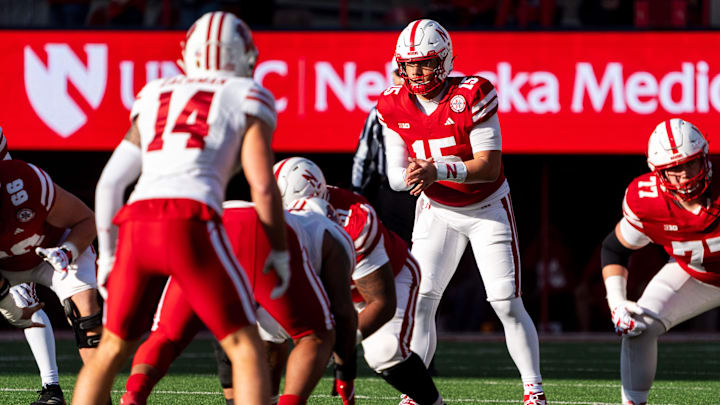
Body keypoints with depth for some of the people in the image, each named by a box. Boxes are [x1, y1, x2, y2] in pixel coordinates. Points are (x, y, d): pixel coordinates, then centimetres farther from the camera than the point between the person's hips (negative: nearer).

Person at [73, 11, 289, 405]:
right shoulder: (246, 99, 14)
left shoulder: (154, 99, 26)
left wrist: (107, 252, 31)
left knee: (113, 347, 20)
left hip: (135, 227, 4)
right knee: (245, 346, 6)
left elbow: (109, 183, 22)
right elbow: (262, 186, 4)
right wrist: (279, 251, 16)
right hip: (191, 224, -4)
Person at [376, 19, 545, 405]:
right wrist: (411, 177, -30)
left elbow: (490, 167, -25)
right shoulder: (394, 105, -9)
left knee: (507, 304, -7)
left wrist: (437, 171, -38)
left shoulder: (471, 95, -23)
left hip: (487, 209, -3)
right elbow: (396, 175, -5)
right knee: (420, 300, -8)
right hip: (436, 211, 3)